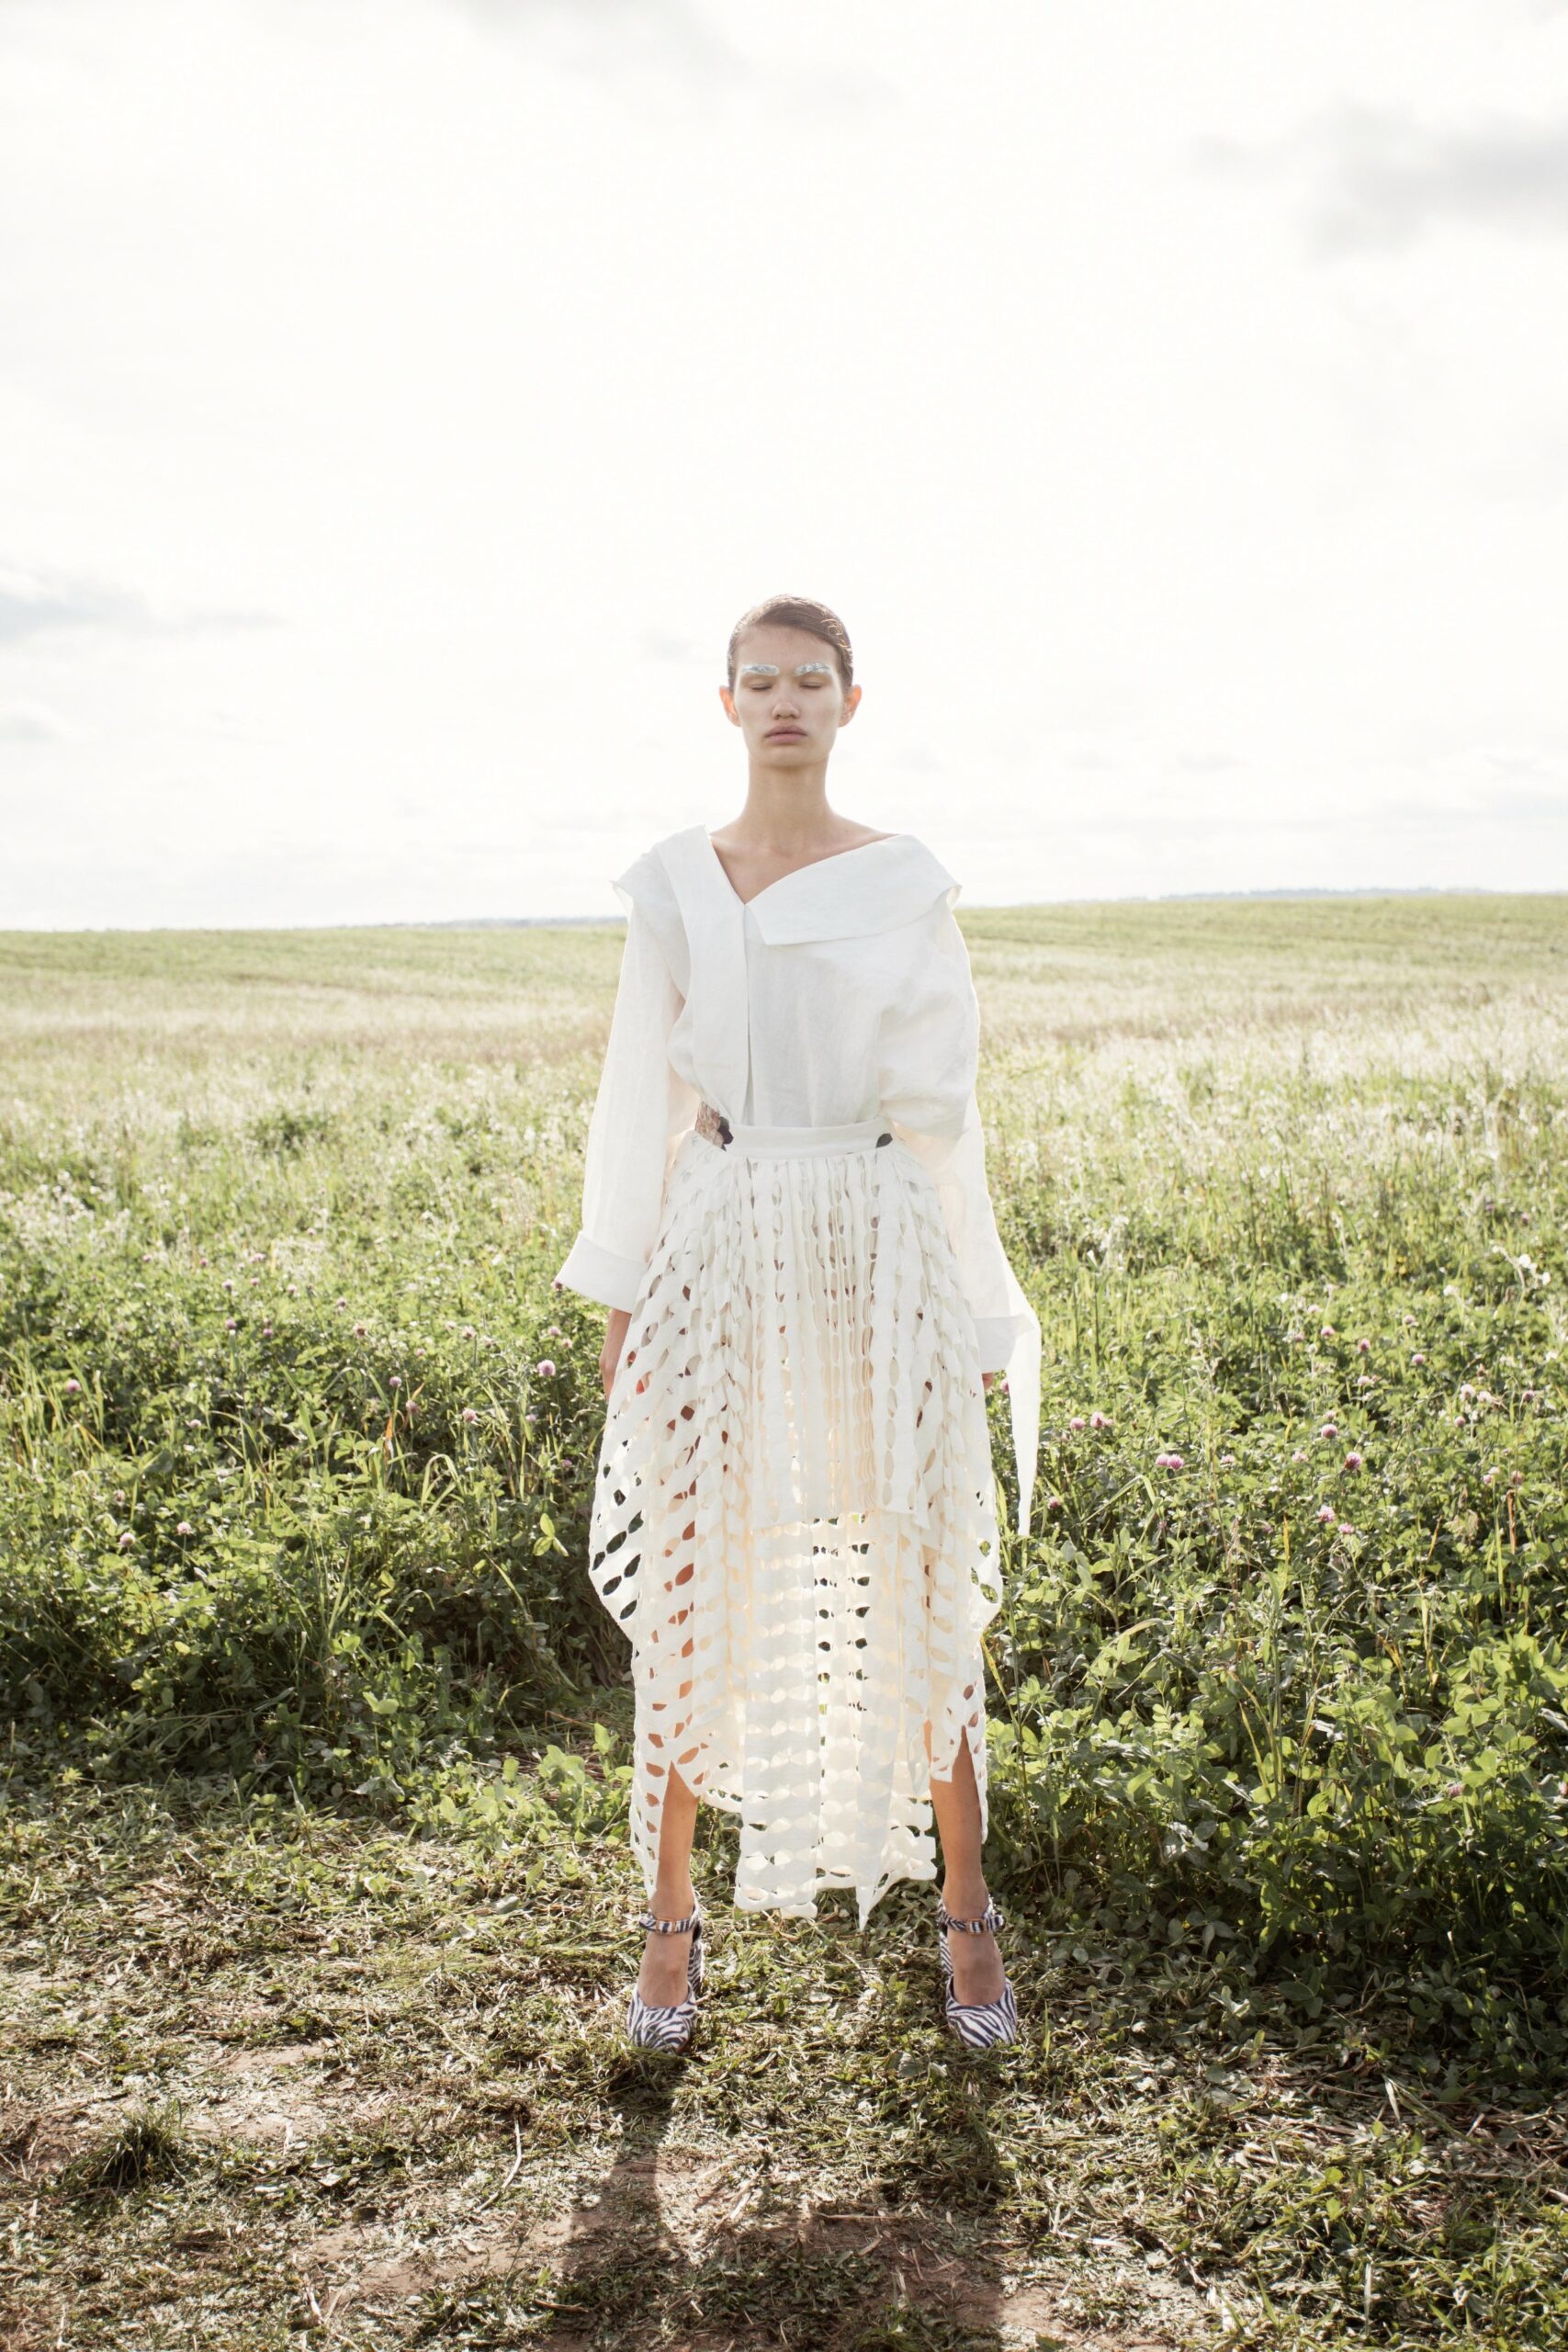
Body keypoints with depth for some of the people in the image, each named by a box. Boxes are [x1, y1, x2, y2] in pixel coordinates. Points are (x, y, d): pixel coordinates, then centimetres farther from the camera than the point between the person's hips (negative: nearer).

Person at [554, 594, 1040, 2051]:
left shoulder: (909, 886, 2)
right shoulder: (671, 887, 5)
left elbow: (941, 1109, 4)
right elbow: (644, 1096, 7)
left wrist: (979, 1319, 4)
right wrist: (620, 1299, 4)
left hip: (879, 1254, -1)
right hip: (717, 1258, 1)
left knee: (918, 1586, 5)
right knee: (689, 1585, 5)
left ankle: (965, 1909, 24)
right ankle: (671, 1917, 22)